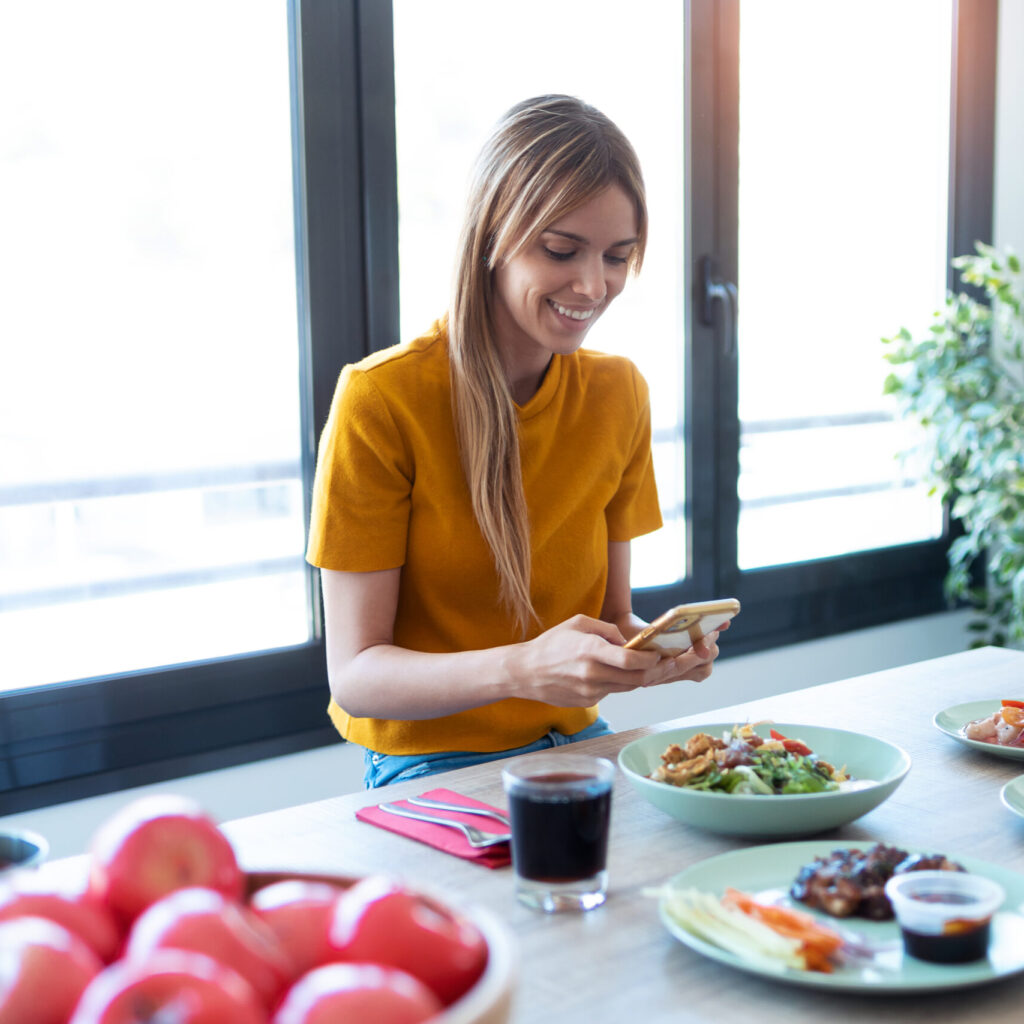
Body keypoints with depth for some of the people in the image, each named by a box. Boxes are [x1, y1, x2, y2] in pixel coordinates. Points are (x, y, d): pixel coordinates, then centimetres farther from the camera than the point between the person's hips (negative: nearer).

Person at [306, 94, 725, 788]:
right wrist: (522, 669, -33)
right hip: (430, 769, -5)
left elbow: (612, 615, 10)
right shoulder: (381, 400, -15)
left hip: (578, 746, 6)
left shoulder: (619, 393, 3)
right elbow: (354, 676, -15)